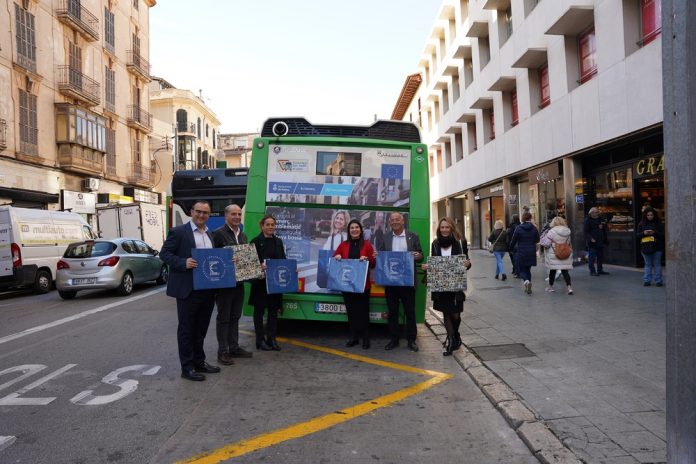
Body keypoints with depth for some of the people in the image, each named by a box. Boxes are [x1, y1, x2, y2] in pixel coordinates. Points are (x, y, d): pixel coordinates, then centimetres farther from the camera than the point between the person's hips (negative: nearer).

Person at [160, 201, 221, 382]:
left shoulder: (210, 235, 15)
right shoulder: (178, 232, -5)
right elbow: (164, 254, -8)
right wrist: (183, 263, -22)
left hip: (207, 289, 7)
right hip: (188, 289, -7)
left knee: (201, 328, 16)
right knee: (186, 328, 4)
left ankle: (199, 362, 28)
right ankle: (187, 367, 12)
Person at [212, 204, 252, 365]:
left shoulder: (243, 236, 13)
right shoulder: (218, 234, -10)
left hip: (239, 282, 7)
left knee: (235, 317, 14)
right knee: (223, 318, 2)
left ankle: (234, 347, 24)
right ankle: (222, 352, 10)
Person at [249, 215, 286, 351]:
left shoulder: (278, 242, 13)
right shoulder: (256, 241, -4)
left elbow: (283, 260, 14)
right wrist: (260, 266, -26)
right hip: (260, 281, -5)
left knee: (274, 310, 8)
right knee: (259, 310, 5)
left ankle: (271, 339, 16)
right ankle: (260, 340, 13)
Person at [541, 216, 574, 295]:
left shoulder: (552, 231, -15)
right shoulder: (567, 231, 3)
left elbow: (545, 243, -14)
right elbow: (569, 243, 13)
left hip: (553, 255, -3)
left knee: (552, 270, 11)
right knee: (565, 271, 5)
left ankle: (550, 286, 24)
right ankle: (569, 287, -8)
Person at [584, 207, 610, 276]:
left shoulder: (601, 220, 14)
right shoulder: (588, 220, -6)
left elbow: (604, 231, 21)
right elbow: (585, 231, -13)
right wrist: (590, 238, -24)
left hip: (600, 242, 7)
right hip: (592, 242, -7)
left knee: (600, 257, 12)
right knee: (592, 257, -5)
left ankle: (600, 270, 22)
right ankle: (592, 271, 0)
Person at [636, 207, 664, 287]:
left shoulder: (658, 224, 1)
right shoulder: (641, 224, 7)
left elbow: (663, 235, -1)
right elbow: (637, 235, 7)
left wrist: (655, 233, -16)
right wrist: (644, 233, -12)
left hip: (657, 248, -1)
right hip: (645, 247, 2)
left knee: (657, 264, 4)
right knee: (648, 264, 7)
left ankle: (658, 281, 10)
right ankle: (646, 281, 10)